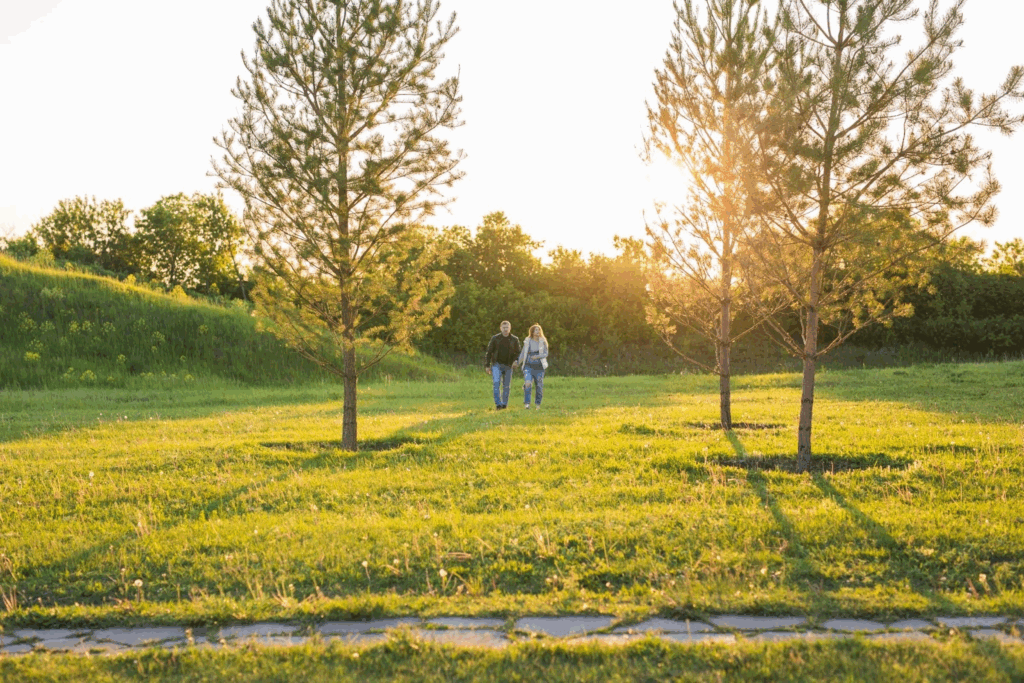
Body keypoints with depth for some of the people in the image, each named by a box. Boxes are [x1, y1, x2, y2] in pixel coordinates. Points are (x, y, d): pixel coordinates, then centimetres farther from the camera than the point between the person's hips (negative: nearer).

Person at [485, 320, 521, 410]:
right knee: (496, 383, -16)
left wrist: (515, 361, -12)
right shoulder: (495, 338, 0)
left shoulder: (514, 339, 2)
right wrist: (488, 366, 3)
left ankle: (504, 404, 16)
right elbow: (489, 352, 5)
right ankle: (498, 404, -16)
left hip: (508, 366, 2)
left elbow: (518, 352, 9)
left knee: (506, 386, 4)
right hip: (496, 364, -2)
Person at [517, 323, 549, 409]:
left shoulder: (543, 341, 3)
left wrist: (538, 356, -16)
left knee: (539, 386, 3)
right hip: (528, 366, 0)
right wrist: (518, 362, 17)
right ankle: (527, 403, -12)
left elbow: (546, 353, 1)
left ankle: (538, 404, 20)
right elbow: (523, 353, 16)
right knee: (527, 383, -19)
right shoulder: (527, 341, 5)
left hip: (539, 367, 0)